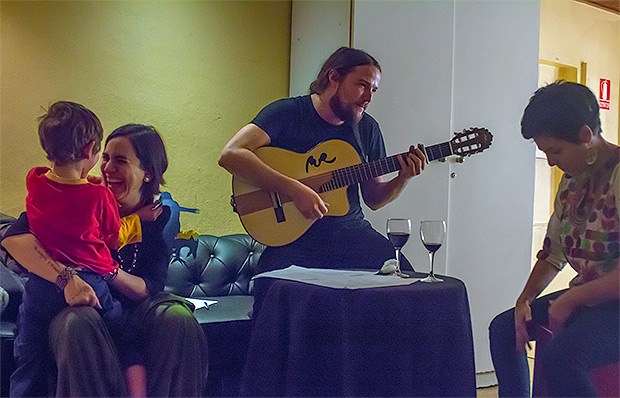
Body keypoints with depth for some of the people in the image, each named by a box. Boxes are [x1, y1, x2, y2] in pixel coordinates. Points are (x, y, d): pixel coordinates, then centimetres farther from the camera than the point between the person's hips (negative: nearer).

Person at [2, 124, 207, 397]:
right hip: (76, 304, -1)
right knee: (79, 324, -37)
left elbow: (148, 289, -9)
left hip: (132, 308, 2)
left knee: (178, 319, -30)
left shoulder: (162, 215, -3)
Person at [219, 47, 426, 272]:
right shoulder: (287, 113, -6)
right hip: (294, 238, -5)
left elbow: (373, 199, 16)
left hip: (352, 233, 5)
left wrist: (402, 179, -6)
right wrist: (295, 190, -25)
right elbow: (230, 156, -20)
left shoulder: (368, 128, 11)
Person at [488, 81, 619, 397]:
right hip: (586, 297, 10)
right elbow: (555, 252, 16)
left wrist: (572, 299, -18)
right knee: (504, 329, 10)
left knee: (559, 357, -31)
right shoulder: (572, 180, 9)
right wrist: (525, 300, 5)